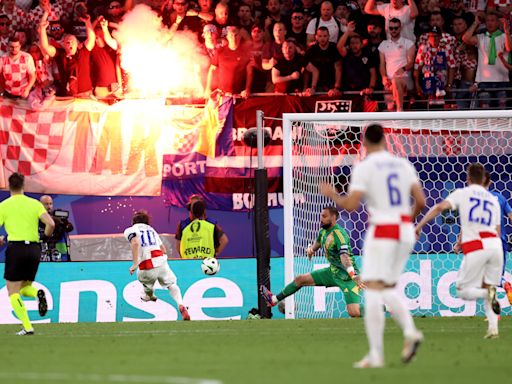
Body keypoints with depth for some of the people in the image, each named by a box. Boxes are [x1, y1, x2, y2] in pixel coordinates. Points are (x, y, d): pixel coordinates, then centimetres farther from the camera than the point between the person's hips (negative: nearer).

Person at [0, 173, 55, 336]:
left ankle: (27, 327, -13)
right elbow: (50, 224, -5)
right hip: (34, 248, 4)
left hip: (16, 248, -4)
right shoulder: (35, 204, 8)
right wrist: (46, 236, 16)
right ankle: (38, 294, -15)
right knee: (24, 288, 21)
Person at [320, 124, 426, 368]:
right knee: (388, 289, 18)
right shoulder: (403, 165, 10)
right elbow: (420, 201, 5)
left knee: (373, 290, -5)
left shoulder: (364, 168, -6)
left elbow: (351, 205, -12)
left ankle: (376, 355, -11)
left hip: (381, 231, -6)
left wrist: (331, 194, 7)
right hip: (405, 232, 6)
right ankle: (410, 331, -8)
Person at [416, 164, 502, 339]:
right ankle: (493, 327, -2)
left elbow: (440, 207, -7)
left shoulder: (462, 193, 8)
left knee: (462, 291, 8)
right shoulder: (493, 199, 20)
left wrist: (419, 225, -6)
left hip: (475, 249, -4)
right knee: (488, 286, 18)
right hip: (495, 245, 4)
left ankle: (487, 293, -22)